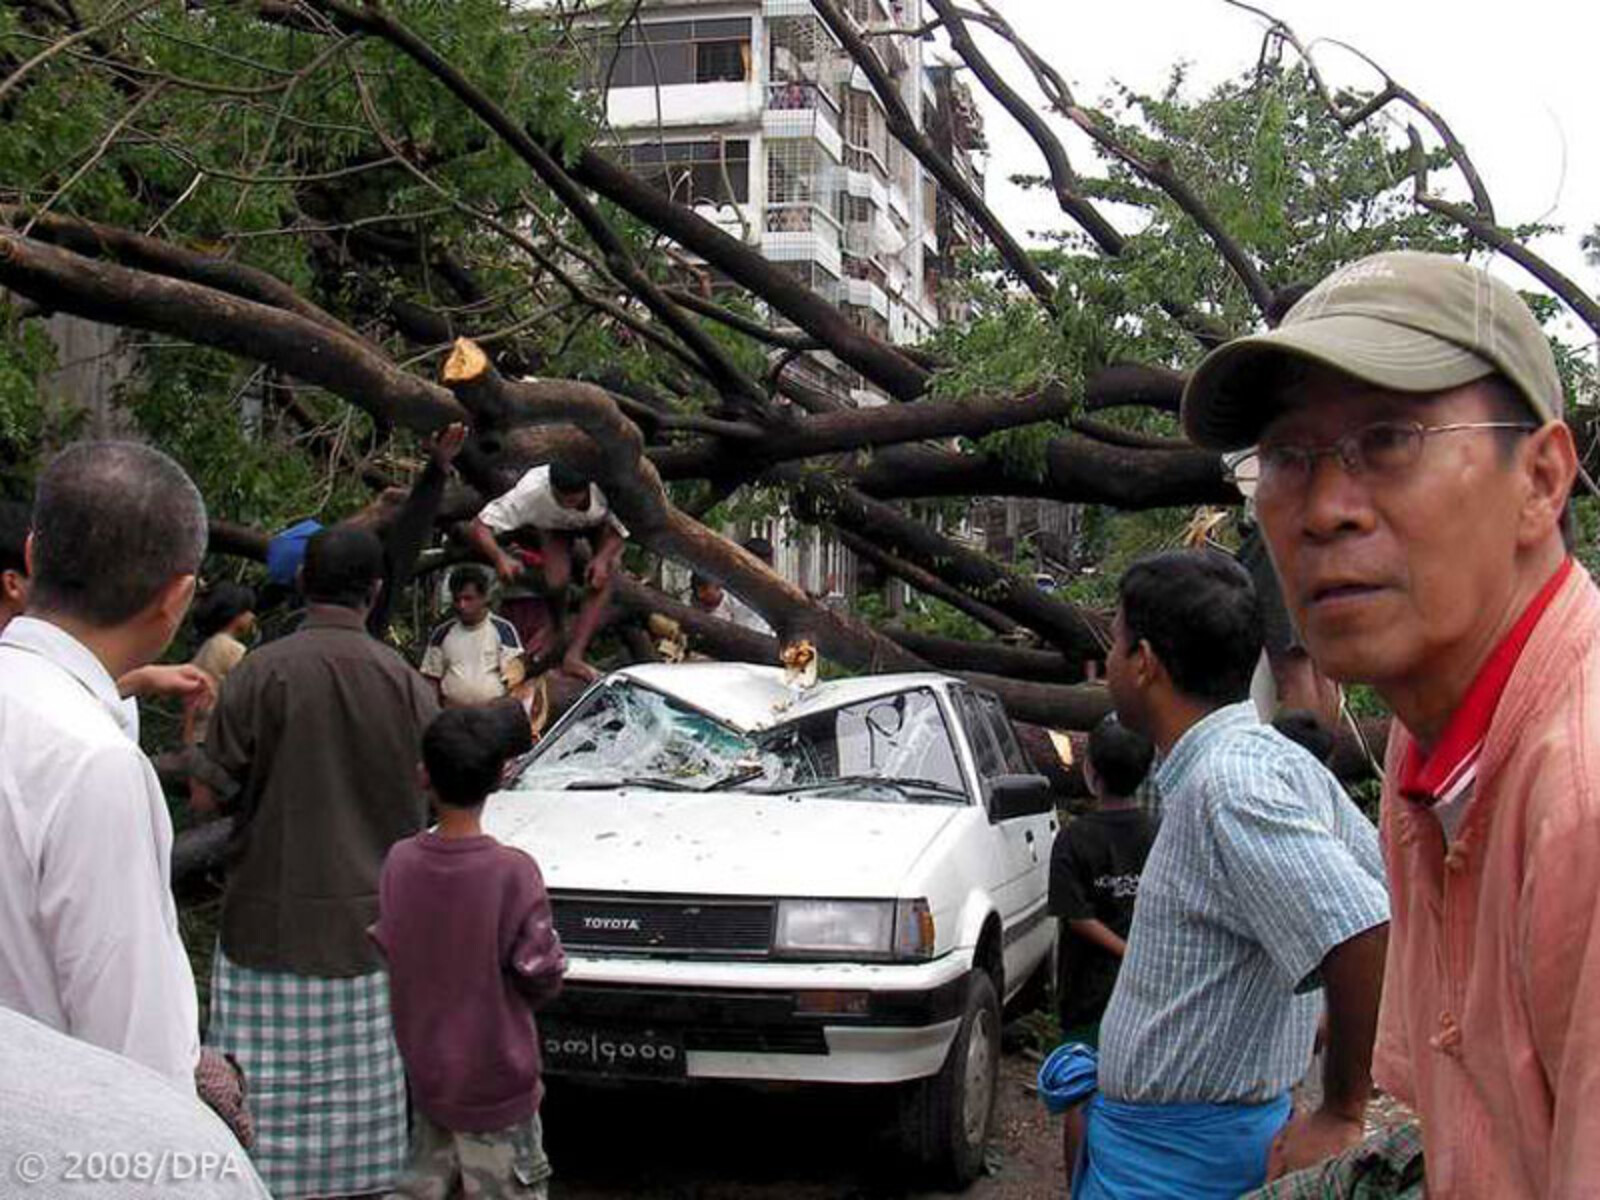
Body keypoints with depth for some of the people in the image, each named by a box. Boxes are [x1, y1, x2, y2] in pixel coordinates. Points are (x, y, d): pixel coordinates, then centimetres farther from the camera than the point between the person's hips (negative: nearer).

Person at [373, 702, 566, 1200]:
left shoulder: (399, 861, -10)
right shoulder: (513, 873, -21)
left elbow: (385, 949, 2)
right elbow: (541, 979, -13)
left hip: (424, 1076, 4)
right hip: (495, 1083, -4)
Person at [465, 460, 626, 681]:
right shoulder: (534, 489, -40)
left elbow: (619, 529, -23)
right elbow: (477, 528, -38)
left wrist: (603, 557, -43)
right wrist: (499, 556, -57)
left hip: (600, 523, 0)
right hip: (553, 525, 0)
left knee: (605, 573, -28)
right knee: (556, 580, -26)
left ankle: (573, 655, -25)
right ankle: (553, 626, 8)